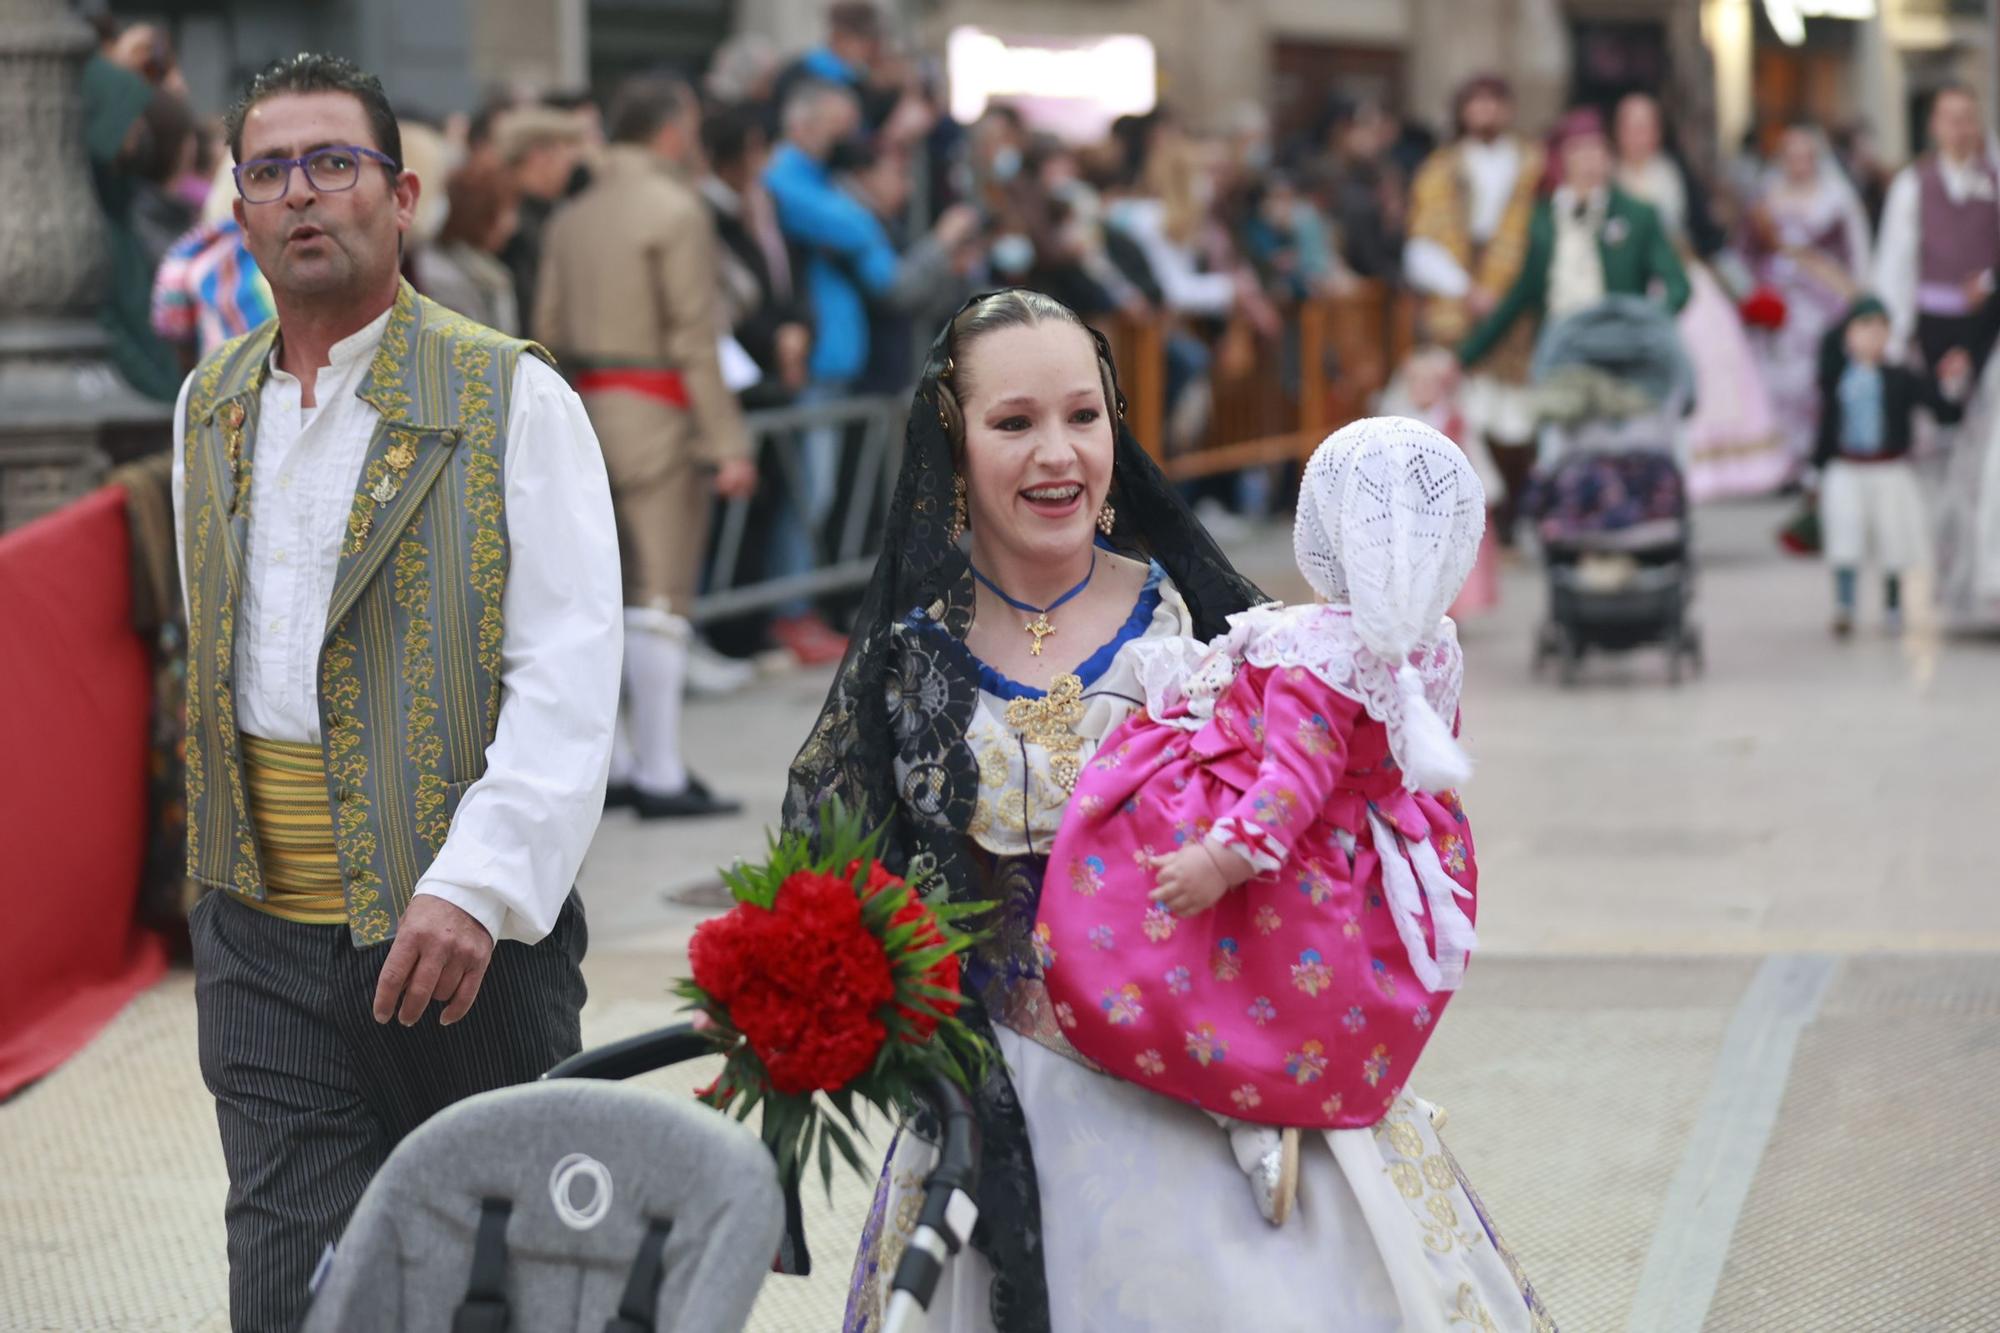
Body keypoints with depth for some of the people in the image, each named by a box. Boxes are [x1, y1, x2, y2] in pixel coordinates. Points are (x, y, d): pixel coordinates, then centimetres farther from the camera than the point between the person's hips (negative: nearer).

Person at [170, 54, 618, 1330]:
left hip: (468, 932, -4)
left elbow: (570, 682, -14)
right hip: (266, 944, 4)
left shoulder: (512, 399, -5)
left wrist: (475, 886, -25)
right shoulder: (211, 407, 13)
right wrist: (235, 866, 15)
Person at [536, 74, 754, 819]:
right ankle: (659, 778, -6)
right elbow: (694, 338, -14)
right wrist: (725, 443, -14)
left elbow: (548, 332, 12)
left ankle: (609, 764, 18)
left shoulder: (572, 219, 13)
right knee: (659, 596, -6)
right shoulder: (676, 212, -9)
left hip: (585, 414, 8)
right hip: (655, 418, -8)